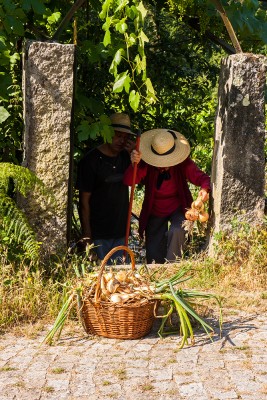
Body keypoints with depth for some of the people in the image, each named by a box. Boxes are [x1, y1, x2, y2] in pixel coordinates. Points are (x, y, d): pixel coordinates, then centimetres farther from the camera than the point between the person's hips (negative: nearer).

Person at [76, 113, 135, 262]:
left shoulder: (125, 157, 8)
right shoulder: (91, 160, -10)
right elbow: (84, 200, -10)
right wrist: (86, 234, -13)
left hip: (120, 231, 5)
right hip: (98, 234, -5)